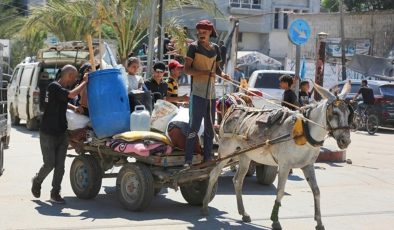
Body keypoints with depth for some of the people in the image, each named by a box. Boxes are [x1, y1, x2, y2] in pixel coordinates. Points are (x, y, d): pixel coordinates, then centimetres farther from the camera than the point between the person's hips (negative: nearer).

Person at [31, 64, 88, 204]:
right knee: (50, 163, -3)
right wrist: (85, 81, -20)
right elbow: (72, 94, -30)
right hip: (48, 133, -8)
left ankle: (55, 193, 8)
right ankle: (37, 181, 25)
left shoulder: (61, 88, 11)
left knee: (60, 165, 2)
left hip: (61, 133, 8)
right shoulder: (54, 87, -16)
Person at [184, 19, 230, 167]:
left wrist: (222, 74, -1)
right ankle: (188, 159, -9)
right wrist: (204, 72, -23)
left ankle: (208, 157, 20)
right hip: (197, 92, -6)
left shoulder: (215, 48, 11)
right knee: (194, 125, -10)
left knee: (210, 126, 11)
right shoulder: (194, 47, -4)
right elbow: (187, 69, -8)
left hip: (211, 92, 6)